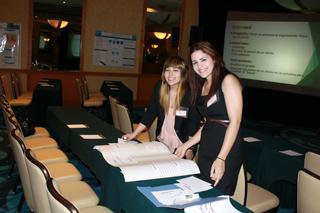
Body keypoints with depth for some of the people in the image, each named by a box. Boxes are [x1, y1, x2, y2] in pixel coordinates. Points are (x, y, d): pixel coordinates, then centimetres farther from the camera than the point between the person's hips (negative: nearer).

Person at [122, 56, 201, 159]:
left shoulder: (190, 93, -16)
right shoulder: (159, 88, -5)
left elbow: (194, 123, -13)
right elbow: (150, 112, 0)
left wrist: (190, 149, -16)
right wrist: (134, 134, -5)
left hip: (182, 147, -4)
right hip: (161, 142, 4)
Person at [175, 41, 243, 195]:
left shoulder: (228, 80, -9)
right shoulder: (203, 85, 15)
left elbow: (235, 121, -17)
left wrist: (221, 159, -22)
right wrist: (186, 145, 14)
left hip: (226, 150, -8)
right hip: (205, 149, 8)